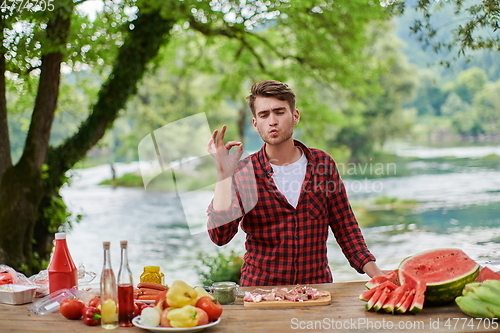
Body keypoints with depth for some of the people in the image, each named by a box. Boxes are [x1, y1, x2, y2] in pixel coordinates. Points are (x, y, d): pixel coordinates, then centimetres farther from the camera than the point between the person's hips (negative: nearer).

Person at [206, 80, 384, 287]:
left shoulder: (323, 164, 4)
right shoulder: (242, 172, -1)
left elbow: (345, 229, 9)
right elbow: (220, 236, -12)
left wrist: (376, 274, -2)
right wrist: (223, 174, -16)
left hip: (317, 284, 3)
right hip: (259, 289, -2)